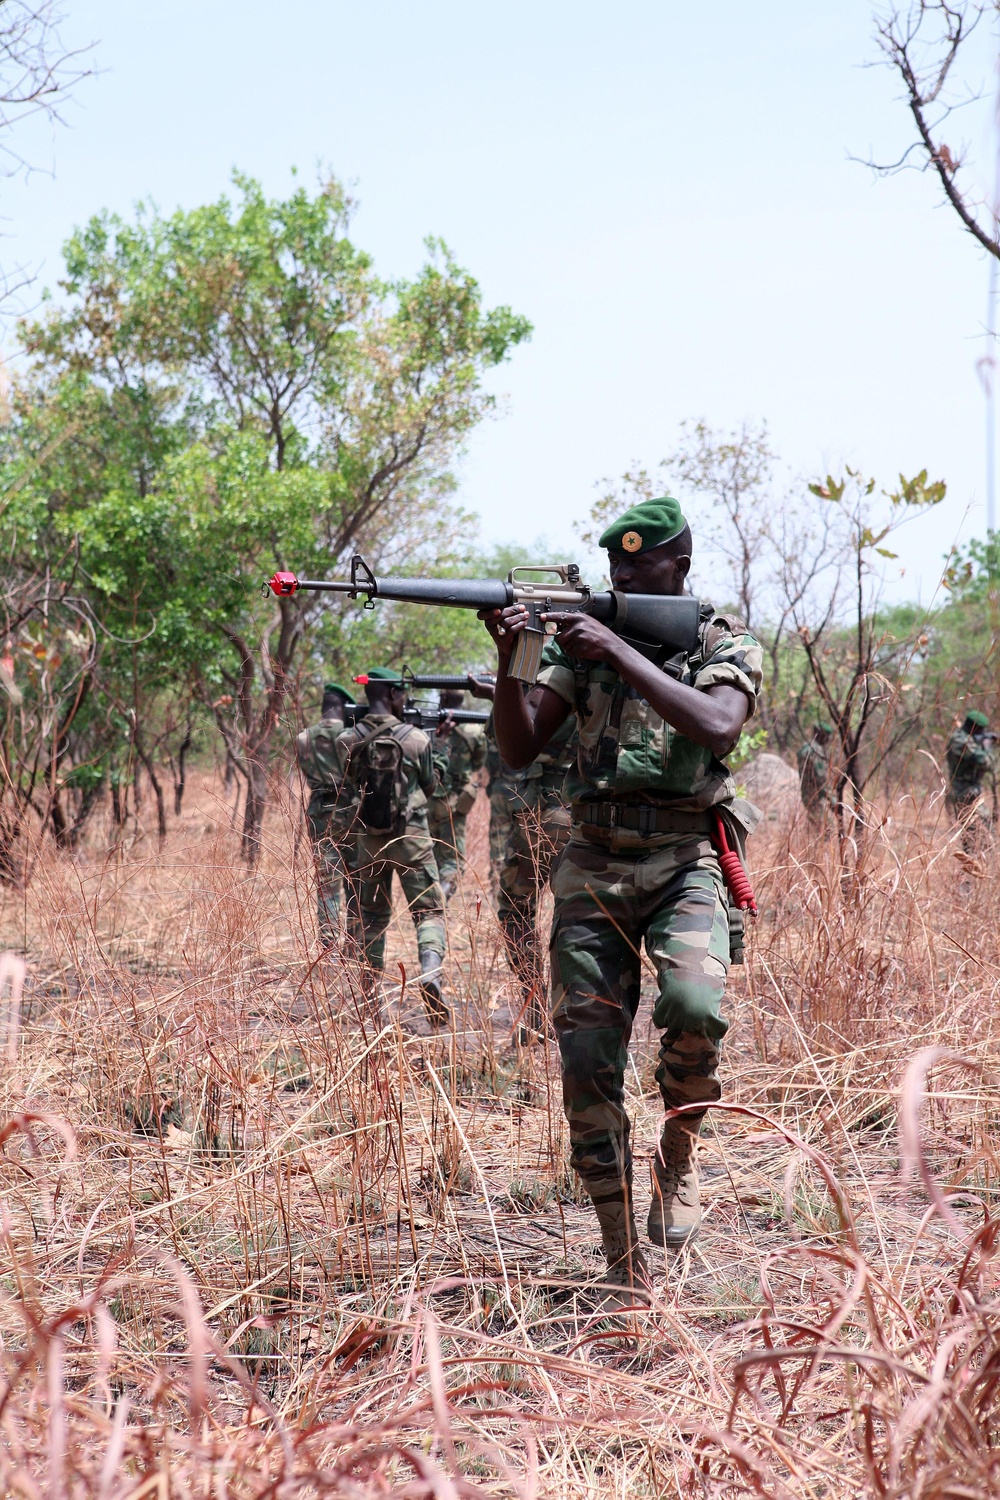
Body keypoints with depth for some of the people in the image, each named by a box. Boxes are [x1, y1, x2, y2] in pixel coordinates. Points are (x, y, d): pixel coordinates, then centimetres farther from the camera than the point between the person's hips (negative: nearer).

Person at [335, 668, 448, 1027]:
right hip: (410, 837, -3)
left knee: (369, 916, 15)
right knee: (429, 910, 3)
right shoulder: (416, 738, -10)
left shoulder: (347, 741, -4)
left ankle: (369, 997, 16)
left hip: (368, 839, 3)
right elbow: (430, 787, 5)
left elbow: (346, 787, 9)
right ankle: (430, 971, -23)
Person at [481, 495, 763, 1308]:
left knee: (695, 1007, -31)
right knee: (587, 1062, -4)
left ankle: (681, 1153, 0)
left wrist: (621, 652, -21)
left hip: (684, 862, -3)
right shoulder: (582, 638, 10)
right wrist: (507, 659, -12)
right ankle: (626, 1270, 7)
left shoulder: (726, 644, 2)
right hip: (594, 867, 3)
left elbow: (716, 728, -19)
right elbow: (519, 747, 4)